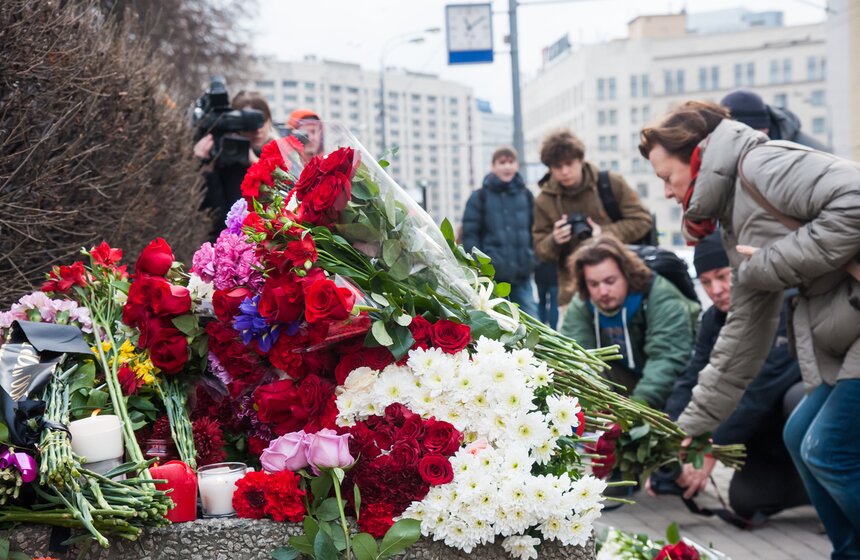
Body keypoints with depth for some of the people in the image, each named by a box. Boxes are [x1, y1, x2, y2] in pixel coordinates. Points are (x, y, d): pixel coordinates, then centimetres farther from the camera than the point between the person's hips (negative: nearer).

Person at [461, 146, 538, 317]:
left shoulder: (526, 196, 10)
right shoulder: (480, 197, 0)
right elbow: (470, 235, -3)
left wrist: (533, 260, 5)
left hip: (522, 274, 3)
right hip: (492, 275, -3)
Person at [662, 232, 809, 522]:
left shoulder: (788, 304, -25)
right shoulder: (715, 319, -1)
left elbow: (761, 389, -32)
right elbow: (691, 382, -9)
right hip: (771, 425, 7)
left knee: (797, 398, -37)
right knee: (746, 501, -4)